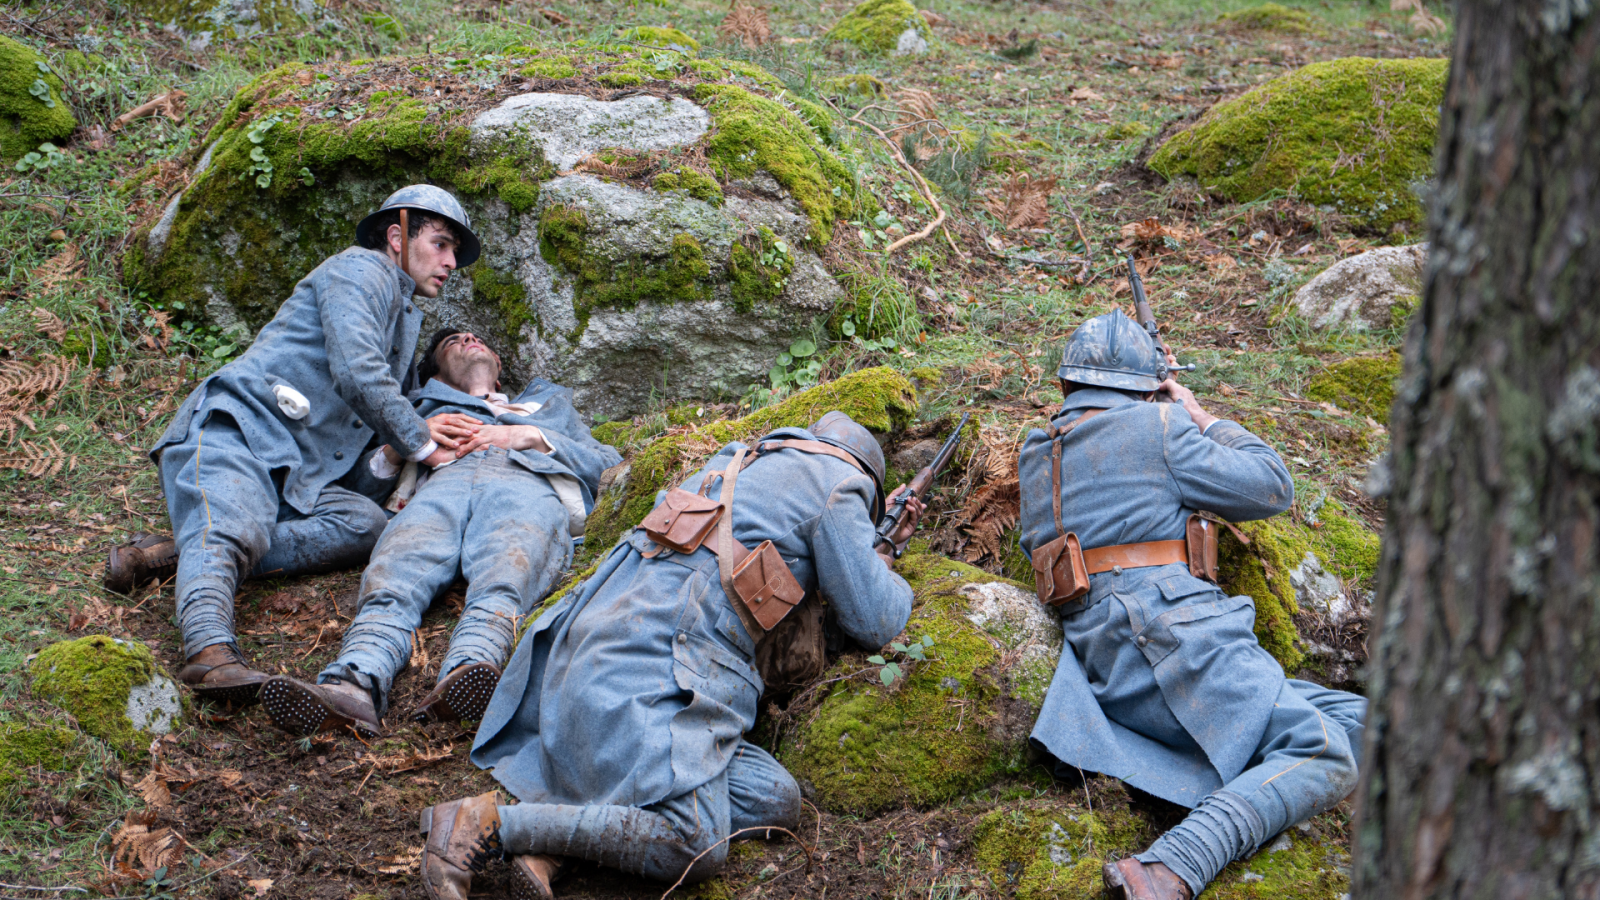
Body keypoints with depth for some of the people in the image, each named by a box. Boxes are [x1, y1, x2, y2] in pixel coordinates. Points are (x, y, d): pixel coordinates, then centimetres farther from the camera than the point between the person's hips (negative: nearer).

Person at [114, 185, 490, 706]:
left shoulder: (406, 318, 33)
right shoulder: (361, 269, 4)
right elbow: (356, 374, -12)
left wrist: (421, 432, 19)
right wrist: (419, 441, -2)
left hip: (295, 477, 8)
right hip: (235, 428, -8)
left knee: (368, 525, -23)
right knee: (232, 529, -36)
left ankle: (183, 553, -29)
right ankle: (211, 651, -62)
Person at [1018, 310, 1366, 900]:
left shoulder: (1036, 452, 21)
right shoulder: (1157, 427, 1)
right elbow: (1272, 488, 7)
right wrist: (1202, 418, 22)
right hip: (1171, 635, -8)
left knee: (1353, 721, 10)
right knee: (1323, 753, -17)